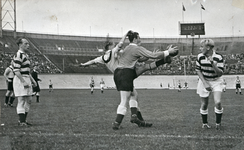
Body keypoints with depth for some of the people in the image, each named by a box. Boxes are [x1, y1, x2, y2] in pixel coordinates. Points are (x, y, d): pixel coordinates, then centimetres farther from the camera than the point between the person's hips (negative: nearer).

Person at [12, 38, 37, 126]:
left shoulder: (26, 55, 17)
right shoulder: (18, 55, -14)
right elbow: (16, 71, -20)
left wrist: (32, 80, 18)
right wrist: (23, 81, -23)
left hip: (26, 79, 10)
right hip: (20, 79, -10)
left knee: (28, 100, 12)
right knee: (21, 101, -7)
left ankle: (23, 120, 19)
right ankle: (21, 122, -4)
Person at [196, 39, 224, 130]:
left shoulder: (218, 57, -18)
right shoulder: (200, 57, -10)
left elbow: (220, 73, -19)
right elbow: (198, 70, -1)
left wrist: (213, 63, -34)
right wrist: (205, 83, -10)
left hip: (216, 81, -2)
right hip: (204, 81, 2)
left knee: (218, 103, -16)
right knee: (204, 104, 2)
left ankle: (218, 123, 5)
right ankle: (204, 123, 24)